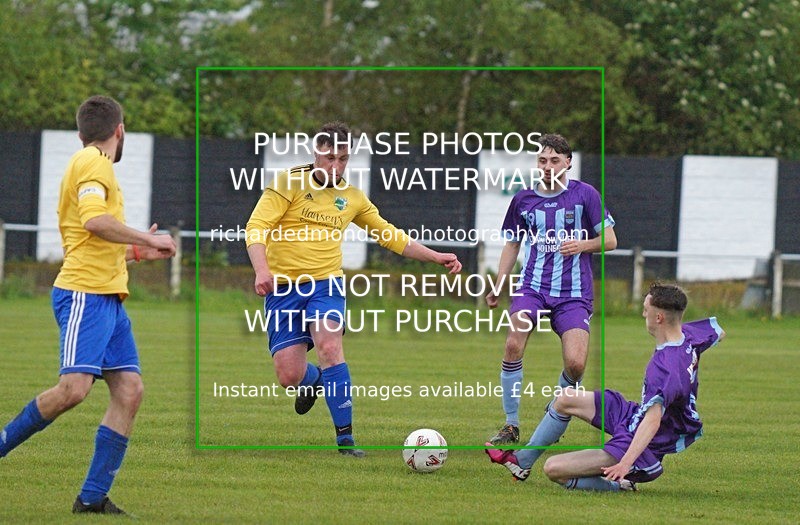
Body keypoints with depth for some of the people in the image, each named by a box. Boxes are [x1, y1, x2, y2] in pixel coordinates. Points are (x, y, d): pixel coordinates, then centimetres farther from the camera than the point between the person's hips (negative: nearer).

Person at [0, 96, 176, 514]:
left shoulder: (91, 164, 25)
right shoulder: (93, 163, -5)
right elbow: (94, 220, -23)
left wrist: (135, 251, 35)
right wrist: (148, 239, -14)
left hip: (108, 298, 10)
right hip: (84, 294, -10)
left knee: (129, 391, -2)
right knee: (74, 388, -21)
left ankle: (93, 496, -3)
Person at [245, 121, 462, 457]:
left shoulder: (352, 197, 11)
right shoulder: (289, 183, -3)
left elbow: (389, 236, 23)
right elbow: (256, 227, -12)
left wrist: (436, 258, 17)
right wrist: (261, 269, -30)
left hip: (326, 283, 2)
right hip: (283, 288, -2)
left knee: (329, 346, -27)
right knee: (289, 377, -9)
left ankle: (345, 437, -21)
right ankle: (314, 381, 31)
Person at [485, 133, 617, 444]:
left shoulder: (585, 194, 0)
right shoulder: (523, 199, 7)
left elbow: (609, 240, 3)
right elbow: (512, 244, 19)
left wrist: (582, 245, -17)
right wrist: (497, 288, 11)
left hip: (573, 293, -2)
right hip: (533, 287, 2)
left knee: (575, 365, -15)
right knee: (513, 345, -23)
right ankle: (511, 426, -12)